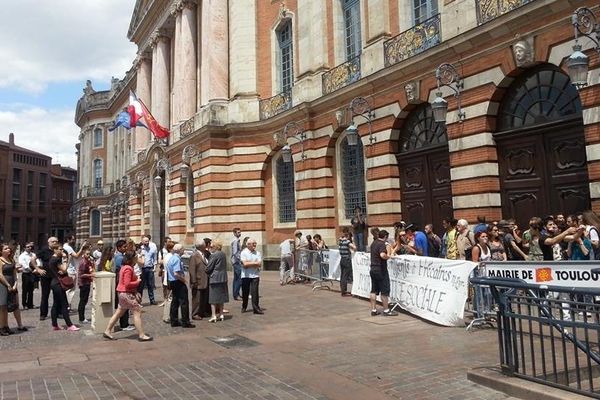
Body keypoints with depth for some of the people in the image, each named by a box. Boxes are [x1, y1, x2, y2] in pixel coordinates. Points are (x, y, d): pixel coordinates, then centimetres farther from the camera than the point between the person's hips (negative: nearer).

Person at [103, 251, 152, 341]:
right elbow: (127, 284, -24)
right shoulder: (128, 269, -20)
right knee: (137, 312, -6)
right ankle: (141, 335, -4)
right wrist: (137, 282, -12)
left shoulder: (124, 267, 13)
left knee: (119, 313, 16)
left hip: (123, 293, 10)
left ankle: (107, 331, 22)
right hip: (127, 294, -10)